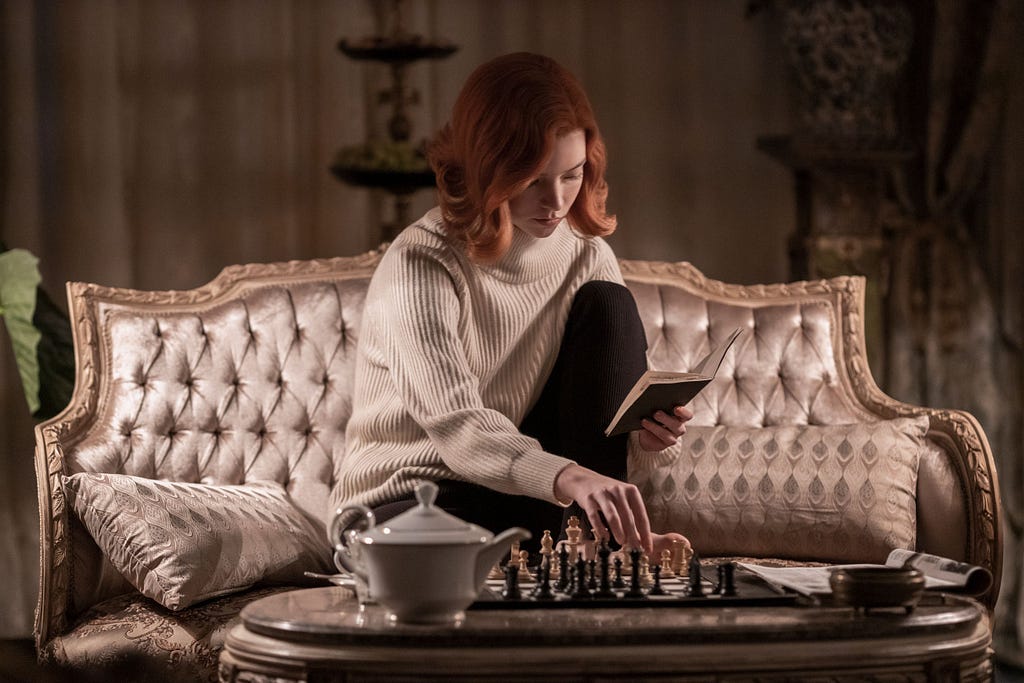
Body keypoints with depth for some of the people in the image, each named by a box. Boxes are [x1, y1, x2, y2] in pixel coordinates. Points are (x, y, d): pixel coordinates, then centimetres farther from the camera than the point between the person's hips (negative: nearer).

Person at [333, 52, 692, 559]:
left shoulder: (587, 255, -1)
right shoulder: (421, 265, -22)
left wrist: (635, 429, -23)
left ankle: (601, 539, -11)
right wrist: (568, 477, -54)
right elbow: (457, 426, -36)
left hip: (523, 489, 6)